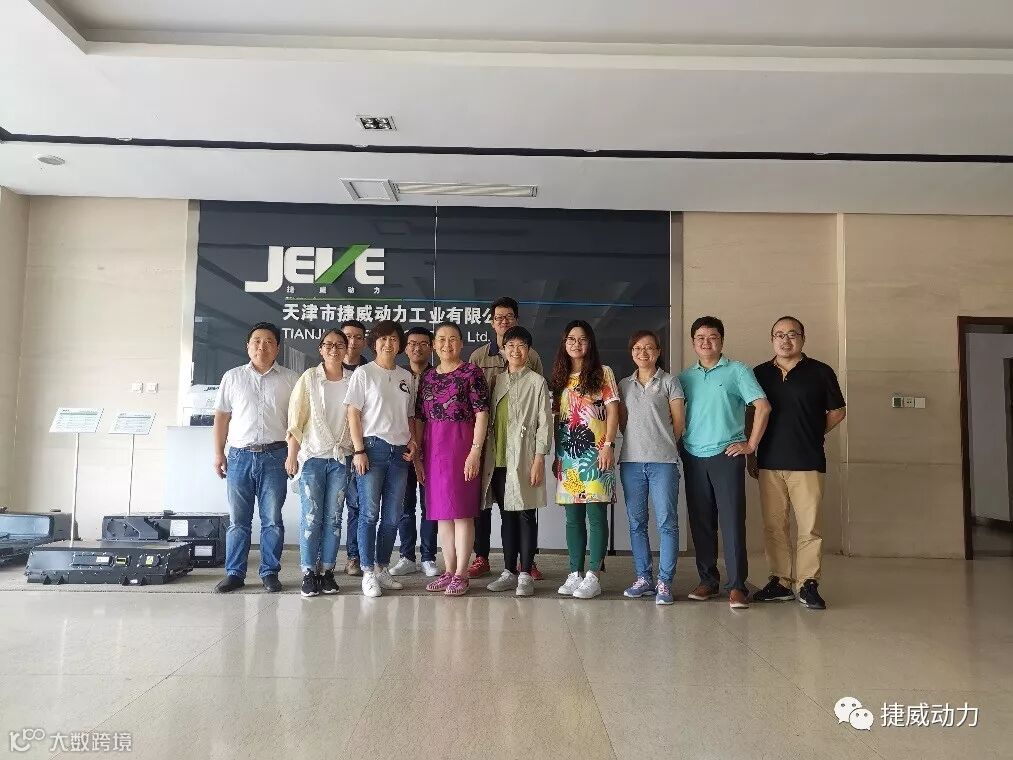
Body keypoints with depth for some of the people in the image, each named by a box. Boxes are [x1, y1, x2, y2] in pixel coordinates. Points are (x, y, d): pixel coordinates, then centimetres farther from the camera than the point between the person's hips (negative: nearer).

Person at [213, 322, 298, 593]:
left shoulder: (290, 379, 5)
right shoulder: (232, 377, 10)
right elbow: (221, 416, 11)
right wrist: (218, 453, 7)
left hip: (274, 456, -1)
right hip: (239, 456, 1)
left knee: (272, 519, 4)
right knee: (238, 520, 6)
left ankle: (269, 572, 14)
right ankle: (234, 573, 16)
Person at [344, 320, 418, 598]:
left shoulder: (406, 376, 14)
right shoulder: (363, 373, 1)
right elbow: (353, 414, -3)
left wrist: (412, 442, 3)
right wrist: (359, 450, -10)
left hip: (400, 451, 5)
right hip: (373, 448, -4)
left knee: (392, 516, 7)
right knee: (369, 513, -3)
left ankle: (382, 567, 19)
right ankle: (368, 572, 6)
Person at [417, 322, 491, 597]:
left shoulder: (471, 372, -3)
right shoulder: (427, 376, 12)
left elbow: (482, 413, -9)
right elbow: (419, 418, 13)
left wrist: (475, 451, -15)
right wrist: (417, 454, 8)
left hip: (461, 445, -6)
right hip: (433, 448, 6)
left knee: (461, 510, -1)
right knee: (442, 511, 10)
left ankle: (461, 574, 7)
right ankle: (448, 571, 20)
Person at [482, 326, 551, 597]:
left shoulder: (537, 382, 0)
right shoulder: (497, 381, 14)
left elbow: (544, 422, -4)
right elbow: (490, 420, 15)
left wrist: (539, 458, -11)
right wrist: (486, 457, 9)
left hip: (524, 459, -4)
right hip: (499, 460, 5)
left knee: (525, 515, 0)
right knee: (507, 516, 10)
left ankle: (525, 574, 8)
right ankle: (509, 572, 18)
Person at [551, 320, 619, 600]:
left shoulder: (602, 373, 3)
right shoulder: (559, 377, 15)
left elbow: (612, 411, -2)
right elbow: (556, 418, 16)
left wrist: (608, 445, -12)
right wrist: (555, 454, 12)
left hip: (594, 452, -4)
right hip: (567, 454, 5)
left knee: (595, 514, -4)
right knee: (573, 517, 7)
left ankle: (592, 577, 1)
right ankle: (574, 574, 13)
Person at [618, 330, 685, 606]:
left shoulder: (669, 381, 4)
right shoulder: (624, 385, 14)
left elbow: (679, 422, 3)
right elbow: (622, 421, 15)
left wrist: (662, 445, 7)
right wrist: (638, 442, 6)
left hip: (662, 461, -4)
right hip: (631, 461, 4)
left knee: (667, 522, -4)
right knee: (636, 522, 8)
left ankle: (664, 582, 3)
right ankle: (643, 578, 17)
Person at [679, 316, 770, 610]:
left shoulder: (737, 371, 2)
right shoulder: (685, 377, 13)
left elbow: (763, 406, -4)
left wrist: (751, 444, -7)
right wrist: (678, 443, 7)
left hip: (726, 455, -4)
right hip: (693, 457, 4)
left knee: (732, 520, -6)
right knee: (700, 522, 8)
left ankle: (736, 586, 0)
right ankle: (708, 580, 19)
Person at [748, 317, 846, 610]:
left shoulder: (820, 372, 4)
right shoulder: (759, 373, 10)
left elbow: (837, 411, 11)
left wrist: (813, 434, 4)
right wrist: (751, 454, 12)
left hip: (808, 462, -2)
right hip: (769, 462, 2)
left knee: (809, 525, -2)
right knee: (773, 525, 6)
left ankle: (808, 584, 9)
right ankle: (780, 582, 16)